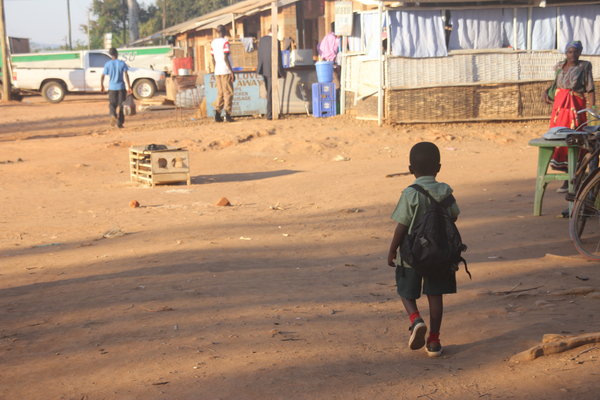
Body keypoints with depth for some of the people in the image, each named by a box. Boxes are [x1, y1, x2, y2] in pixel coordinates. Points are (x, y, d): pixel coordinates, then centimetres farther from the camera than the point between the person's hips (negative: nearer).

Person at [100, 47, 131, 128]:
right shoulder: (122, 63, -2)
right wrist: (128, 86, -11)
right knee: (121, 105, 10)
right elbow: (125, 75, -11)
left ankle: (113, 115, -21)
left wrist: (101, 86, 12)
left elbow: (102, 76, -2)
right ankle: (120, 122, 9)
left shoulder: (108, 64, 0)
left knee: (112, 104, 9)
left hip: (112, 87, 0)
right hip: (121, 87, 0)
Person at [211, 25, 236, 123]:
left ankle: (217, 113, 3)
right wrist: (232, 71, -12)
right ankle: (227, 114, -5)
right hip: (226, 71, -6)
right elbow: (225, 58, -14)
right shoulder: (225, 42, -8)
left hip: (217, 72, 7)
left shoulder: (213, 42, 12)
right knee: (228, 93, -2)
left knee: (220, 93, 11)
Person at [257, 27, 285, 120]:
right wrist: (281, 72, -6)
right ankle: (269, 114, 1)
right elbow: (278, 58, -14)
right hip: (272, 69, -6)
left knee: (269, 92, 18)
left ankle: (270, 112, 27)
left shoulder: (262, 39, 3)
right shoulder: (275, 41, -16)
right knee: (271, 93, -1)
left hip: (263, 69, 6)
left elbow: (259, 54, 11)